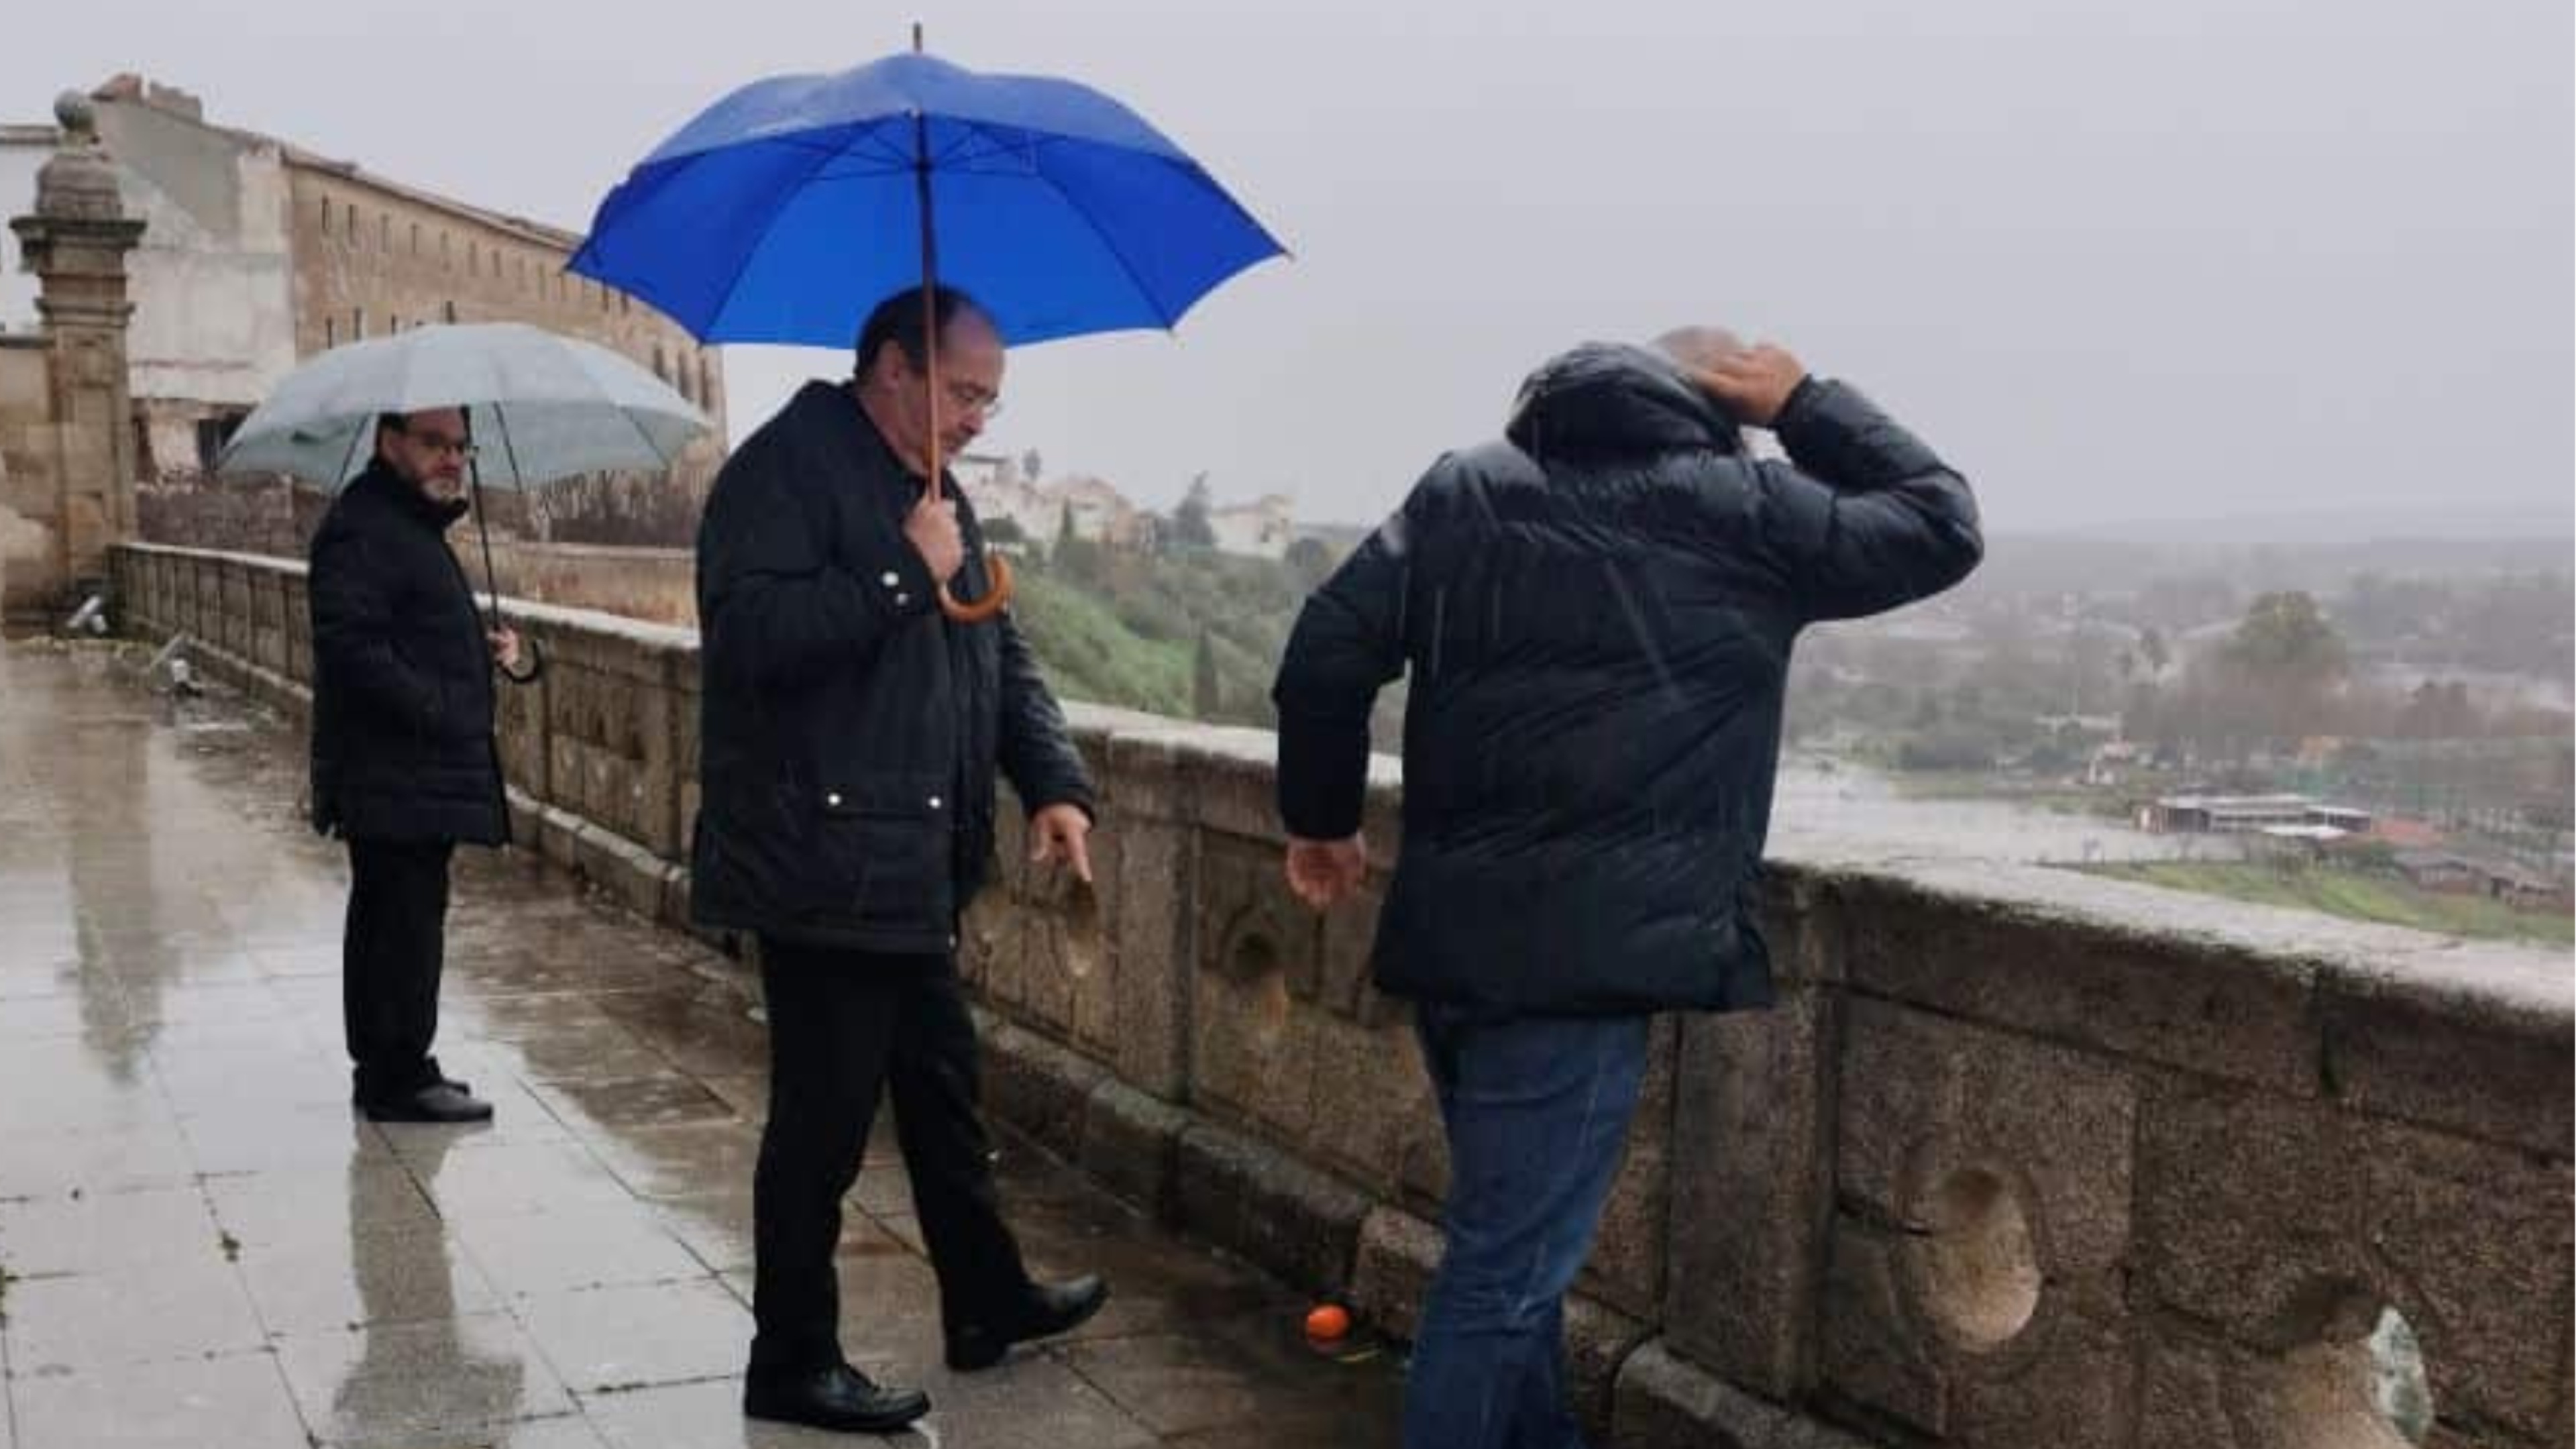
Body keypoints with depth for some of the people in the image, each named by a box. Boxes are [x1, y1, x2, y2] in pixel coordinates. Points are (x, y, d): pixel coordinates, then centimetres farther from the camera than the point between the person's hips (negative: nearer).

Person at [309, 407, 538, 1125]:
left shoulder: (415, 526, 20)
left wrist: (496, 651, 9)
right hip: (393, 778, -11)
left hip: (423, 776, 11)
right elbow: (352, 647, -24)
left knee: (390, 924, 16)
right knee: (406, 922, -6)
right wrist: (439, 711, -23)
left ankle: (387, 1069, 25)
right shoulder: (360, 527, -14)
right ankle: (399, 1079, 1)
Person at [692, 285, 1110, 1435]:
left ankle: (987, 1302, 36)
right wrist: (904, 575, -21)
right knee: (823, 1120, 0)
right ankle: (791, 1365, 15)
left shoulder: (930, 490, 17)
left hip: (912, 869, 10)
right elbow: (749, 629, -27)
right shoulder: (785, 468, -12)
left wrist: (1053, 781, 2)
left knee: (943, 1096, 20)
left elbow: (1001, 655, 17)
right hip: (824, 869, -9)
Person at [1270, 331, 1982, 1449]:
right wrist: (1802, 405, 15)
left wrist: (1320, 816, 17)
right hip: (1585, 950, -6)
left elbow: (1327, 653, 5)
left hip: (1448, 935, 6)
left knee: (1512, 1242, 22)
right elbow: (1942, 527, 12)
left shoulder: (1463, 487, 11)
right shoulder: (1742, 510, 0)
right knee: (1507, 1268, 1)